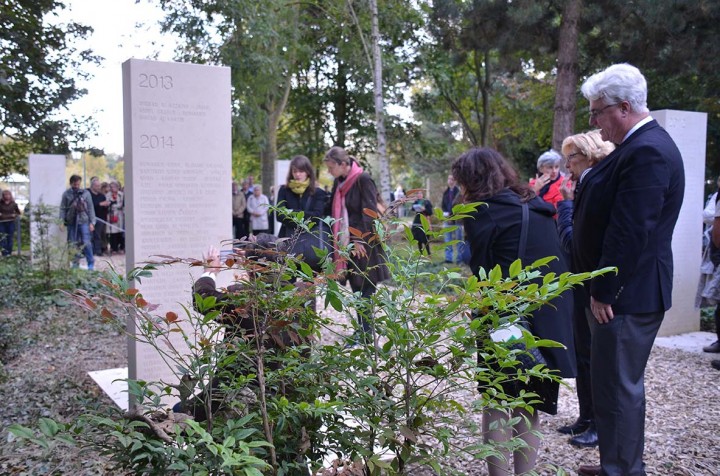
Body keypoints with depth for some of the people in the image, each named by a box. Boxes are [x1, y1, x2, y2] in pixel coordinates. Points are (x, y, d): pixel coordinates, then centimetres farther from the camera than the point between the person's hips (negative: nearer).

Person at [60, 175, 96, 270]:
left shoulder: (85, 193, 3)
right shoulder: (66, 194, 4)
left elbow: (90, 208, 4)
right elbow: (62, 209, 4)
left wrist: (92, 222, -1)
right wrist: (62, 222, -5)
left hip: (84, 221, -1)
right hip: (71, 222, 2)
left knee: (86, 243, -8)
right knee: (73, 244, 5)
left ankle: (91, 263, 4)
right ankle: (75, 263, 16)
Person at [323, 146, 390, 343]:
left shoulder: (363, 179, -13)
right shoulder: (339, 182, 11)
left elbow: (369, 212, -16)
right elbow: (332, 209, 18)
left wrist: (360, 240, -18)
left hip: (363, 243, -8)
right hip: (348, 242, 8)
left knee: (364, 289, -3)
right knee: (356, 288, 10)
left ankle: (365, 332, 3)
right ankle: (363, 329, 18)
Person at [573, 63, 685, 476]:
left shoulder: (647, 152, -20)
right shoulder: (642, 145, 13)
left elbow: (630, 233, -24)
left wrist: (604, 293, -18)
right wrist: (602, 288, 17)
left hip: (627, 295, -11)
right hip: (623, 290, 11)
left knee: (618, 388, -1)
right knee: (622, 383, 20)